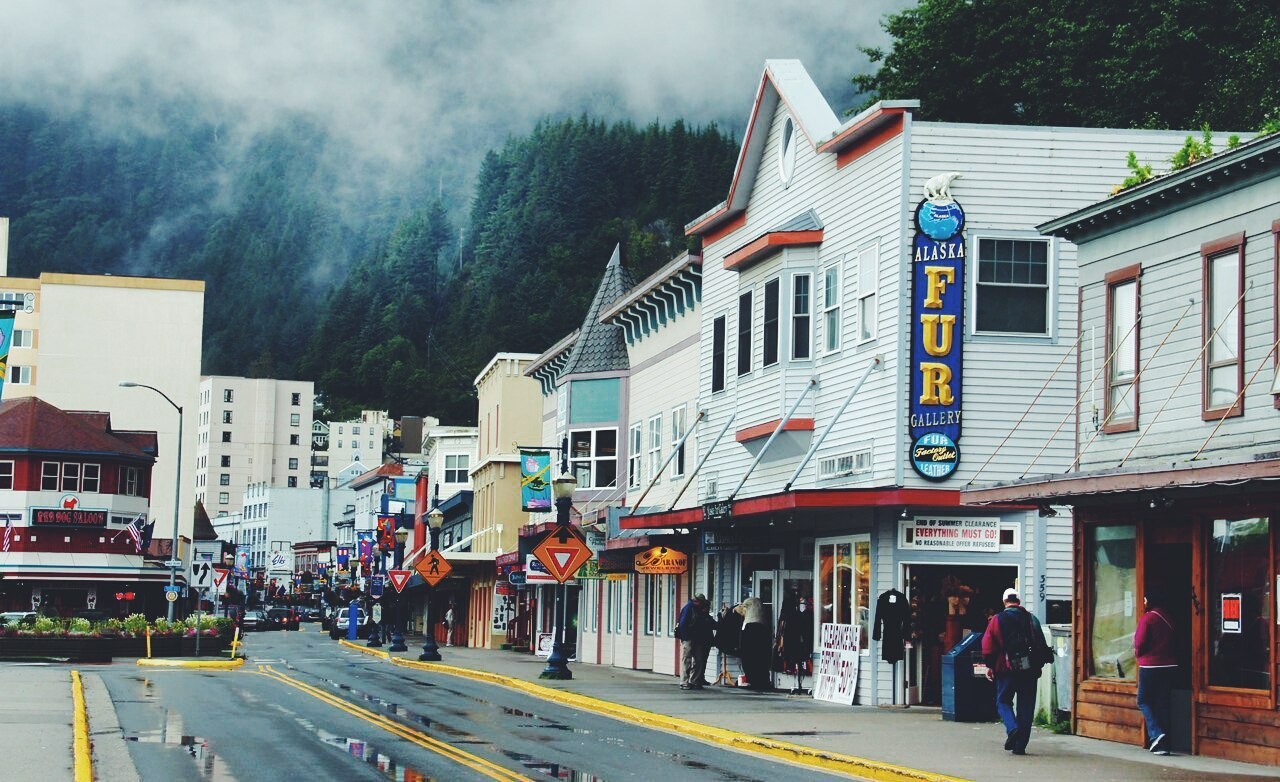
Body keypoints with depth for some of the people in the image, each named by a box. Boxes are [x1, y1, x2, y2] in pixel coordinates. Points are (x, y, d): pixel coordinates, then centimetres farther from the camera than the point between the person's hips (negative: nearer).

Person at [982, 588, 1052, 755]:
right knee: (1026, 707, 6)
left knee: (1003, 701, 12)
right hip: (1029, 671, 2)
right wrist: (1038, 663, 20)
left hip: (1007, 670, -2)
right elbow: (1041, 645, 9)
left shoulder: (997, 620, -1)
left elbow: (987, 646, -5)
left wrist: (990, 666, 5)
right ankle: (1020, 745, 3)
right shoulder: (1031, 619, 8)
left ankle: (1012, 728, -15)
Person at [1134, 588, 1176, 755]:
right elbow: (1175, 642, 13)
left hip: (1150, 666, -6)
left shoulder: (1147, 619, -11)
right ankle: (1163, 744, 7)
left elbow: (1140, 643, -13)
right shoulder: (1169, 619, 8)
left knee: (1143, 701, 8)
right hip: (1170, 666, 6)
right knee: (1163, 703, 9)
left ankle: (1156, 734, -13)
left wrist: (1137, 653, 9)